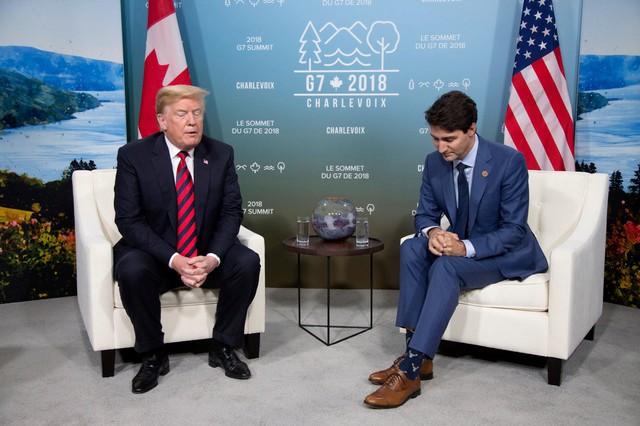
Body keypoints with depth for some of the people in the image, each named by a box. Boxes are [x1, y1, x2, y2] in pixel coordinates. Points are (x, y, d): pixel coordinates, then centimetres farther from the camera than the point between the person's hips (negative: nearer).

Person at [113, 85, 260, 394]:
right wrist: (173, 260, -26)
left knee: (248, 262, -23)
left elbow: (231, 212, -4)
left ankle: (223, 347, -3)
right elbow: (128, 220, -13)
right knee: (132, 271, -32)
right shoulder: (133, 156, -10)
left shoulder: (221, 154, -3)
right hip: (154, 253, -2)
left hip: (207, 255, 2)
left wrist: (212, 258, -22)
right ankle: (152, 354, -8)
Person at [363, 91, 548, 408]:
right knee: (411, 248, -23)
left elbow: (514, 229, -19)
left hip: (507, 252, -5)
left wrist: (466, 248, -34)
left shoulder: (509, 161, -20)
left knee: (447, 265, -33)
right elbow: (425, 214, 4)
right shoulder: (434, 162, -4)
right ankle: (417, 353, -23)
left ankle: (410, 369, -33)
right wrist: (432, 232, -22)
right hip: (460, 245, 6)